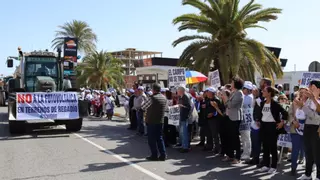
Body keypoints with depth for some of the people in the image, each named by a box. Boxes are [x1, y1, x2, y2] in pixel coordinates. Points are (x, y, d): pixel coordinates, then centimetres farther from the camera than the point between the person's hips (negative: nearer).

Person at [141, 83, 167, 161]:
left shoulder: (152, 98, -17)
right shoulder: (164, 98, 6)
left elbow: (143, 107, -11)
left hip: (152, 121, -7)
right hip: (160, 121, 7)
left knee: (152, 139, 4)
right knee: (159, 138, 15)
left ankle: (154, 155, 9)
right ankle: (163, 155, 13)